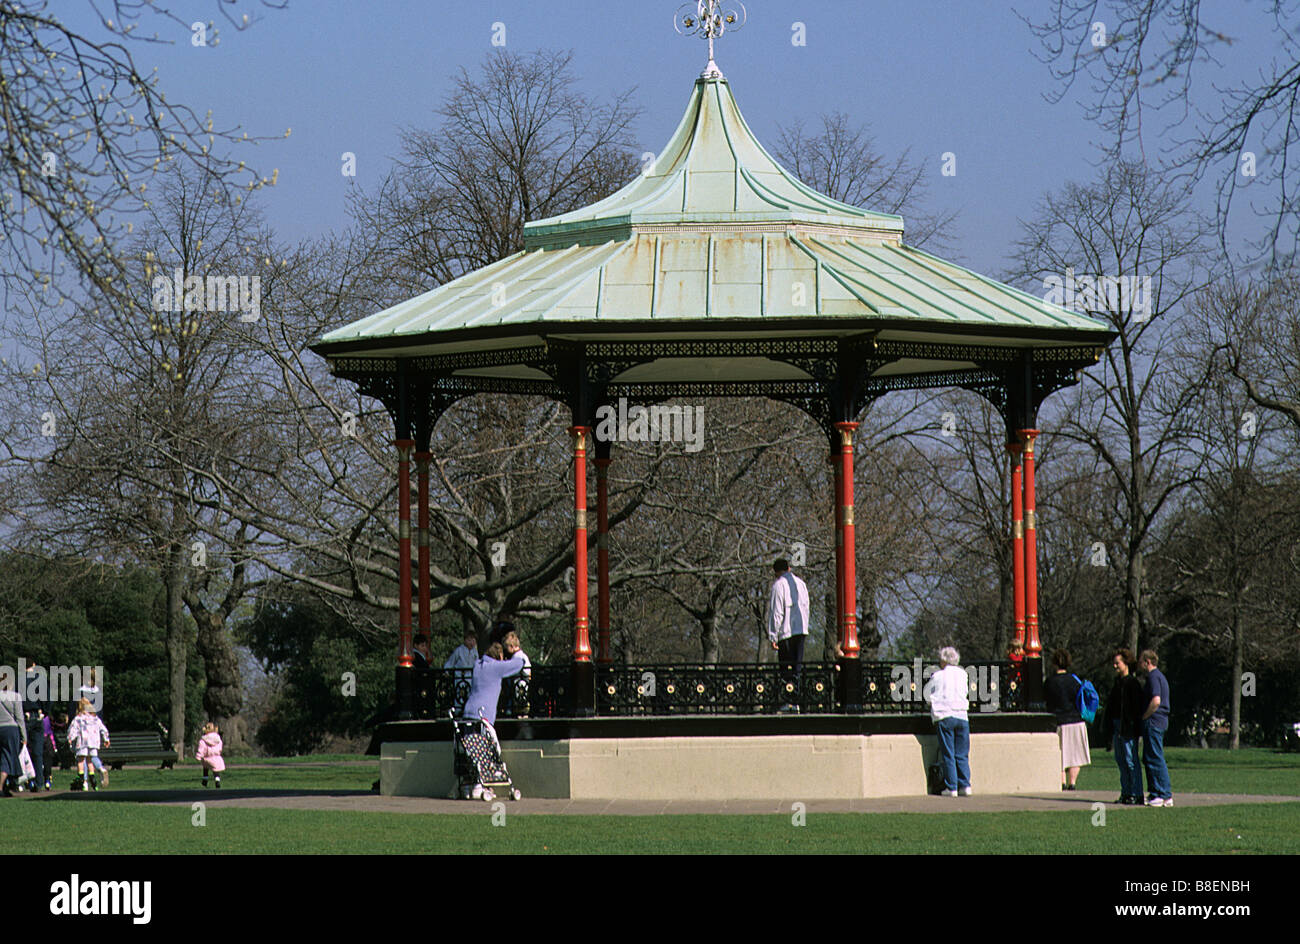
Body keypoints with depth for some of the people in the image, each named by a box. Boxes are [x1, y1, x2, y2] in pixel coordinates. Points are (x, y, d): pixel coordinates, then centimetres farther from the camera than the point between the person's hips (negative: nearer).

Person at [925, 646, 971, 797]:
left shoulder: (938, 676, -1)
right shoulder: (963, 675, 7)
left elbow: (927, 695, 11)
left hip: (944, 717, -3)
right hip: (962, 716, 3)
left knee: (948, 755, 0)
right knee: (962, 755, 8)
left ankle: (951, 787, -3)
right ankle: (965, 785, 1)